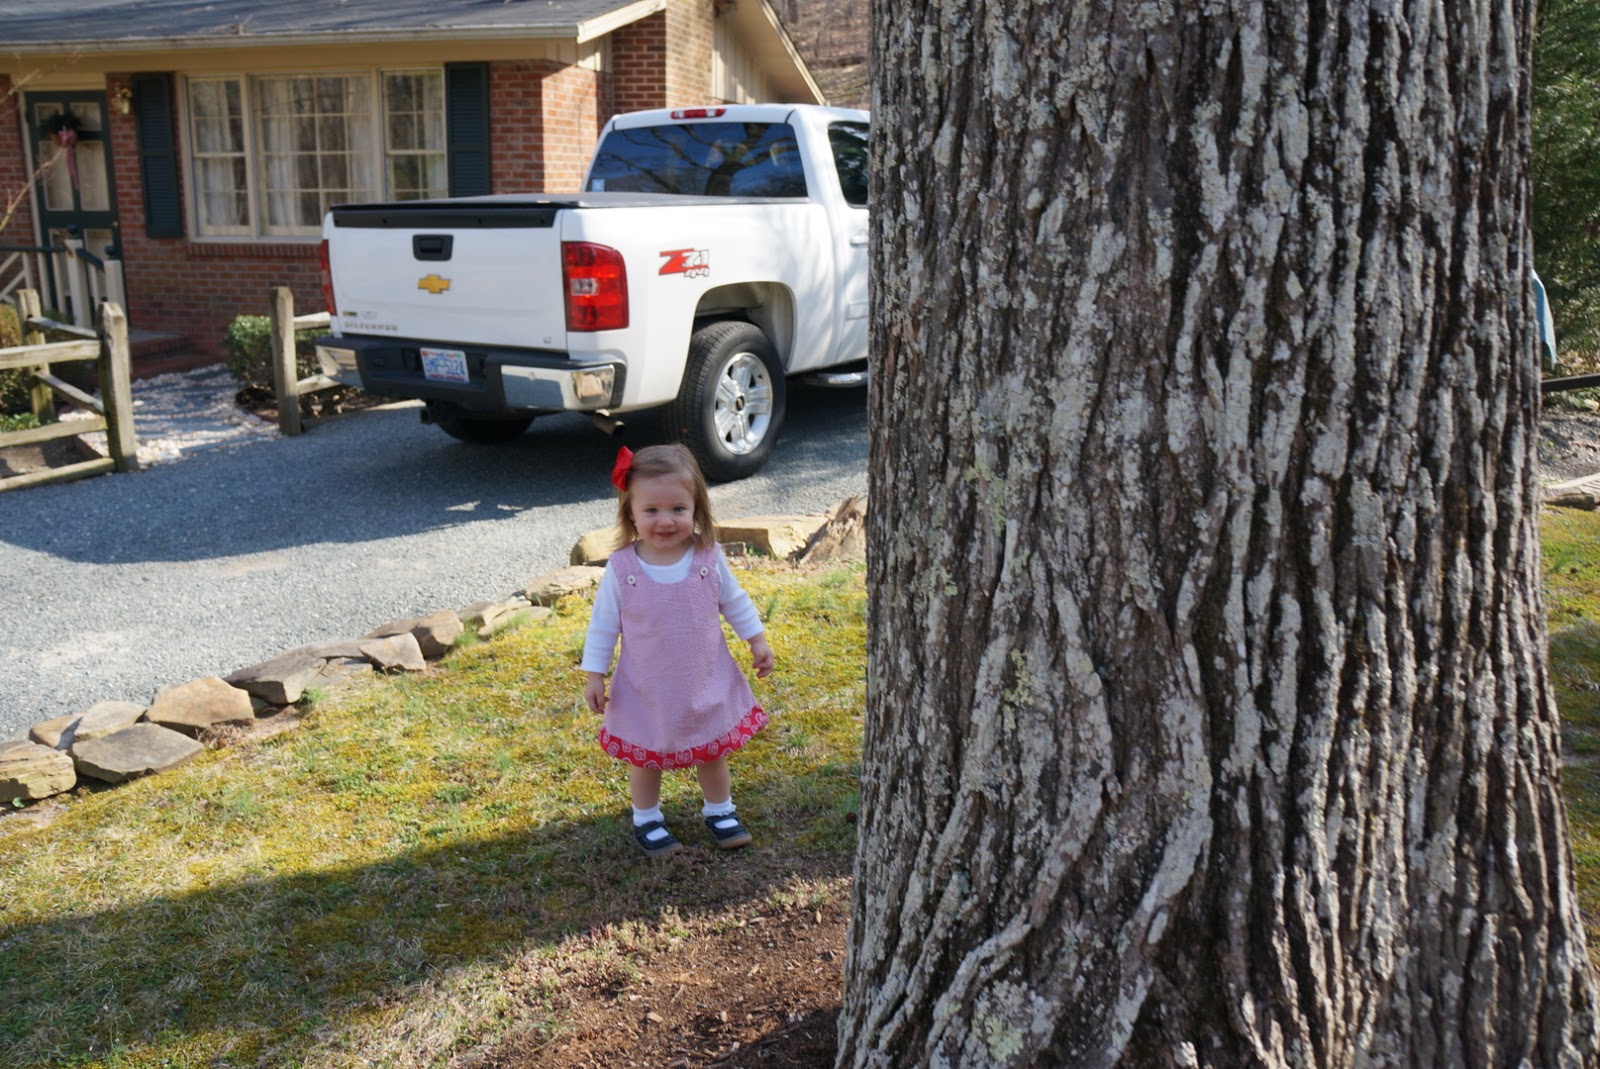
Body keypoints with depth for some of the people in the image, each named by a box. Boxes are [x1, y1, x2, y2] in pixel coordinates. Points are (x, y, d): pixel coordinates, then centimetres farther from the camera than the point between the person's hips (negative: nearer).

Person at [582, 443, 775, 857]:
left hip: (707, 682, 2)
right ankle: (646, 820, 39)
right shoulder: (621, 568, -17)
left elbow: (735, 602, 3)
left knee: (713, 751, 19)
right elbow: (603, 623, -7)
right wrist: (594, 674, -5)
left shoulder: (708, 557, -13)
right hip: (646, 690, -1)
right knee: (646, 758, 16)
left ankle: (720, 811, 42)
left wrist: (758, 641, 7)